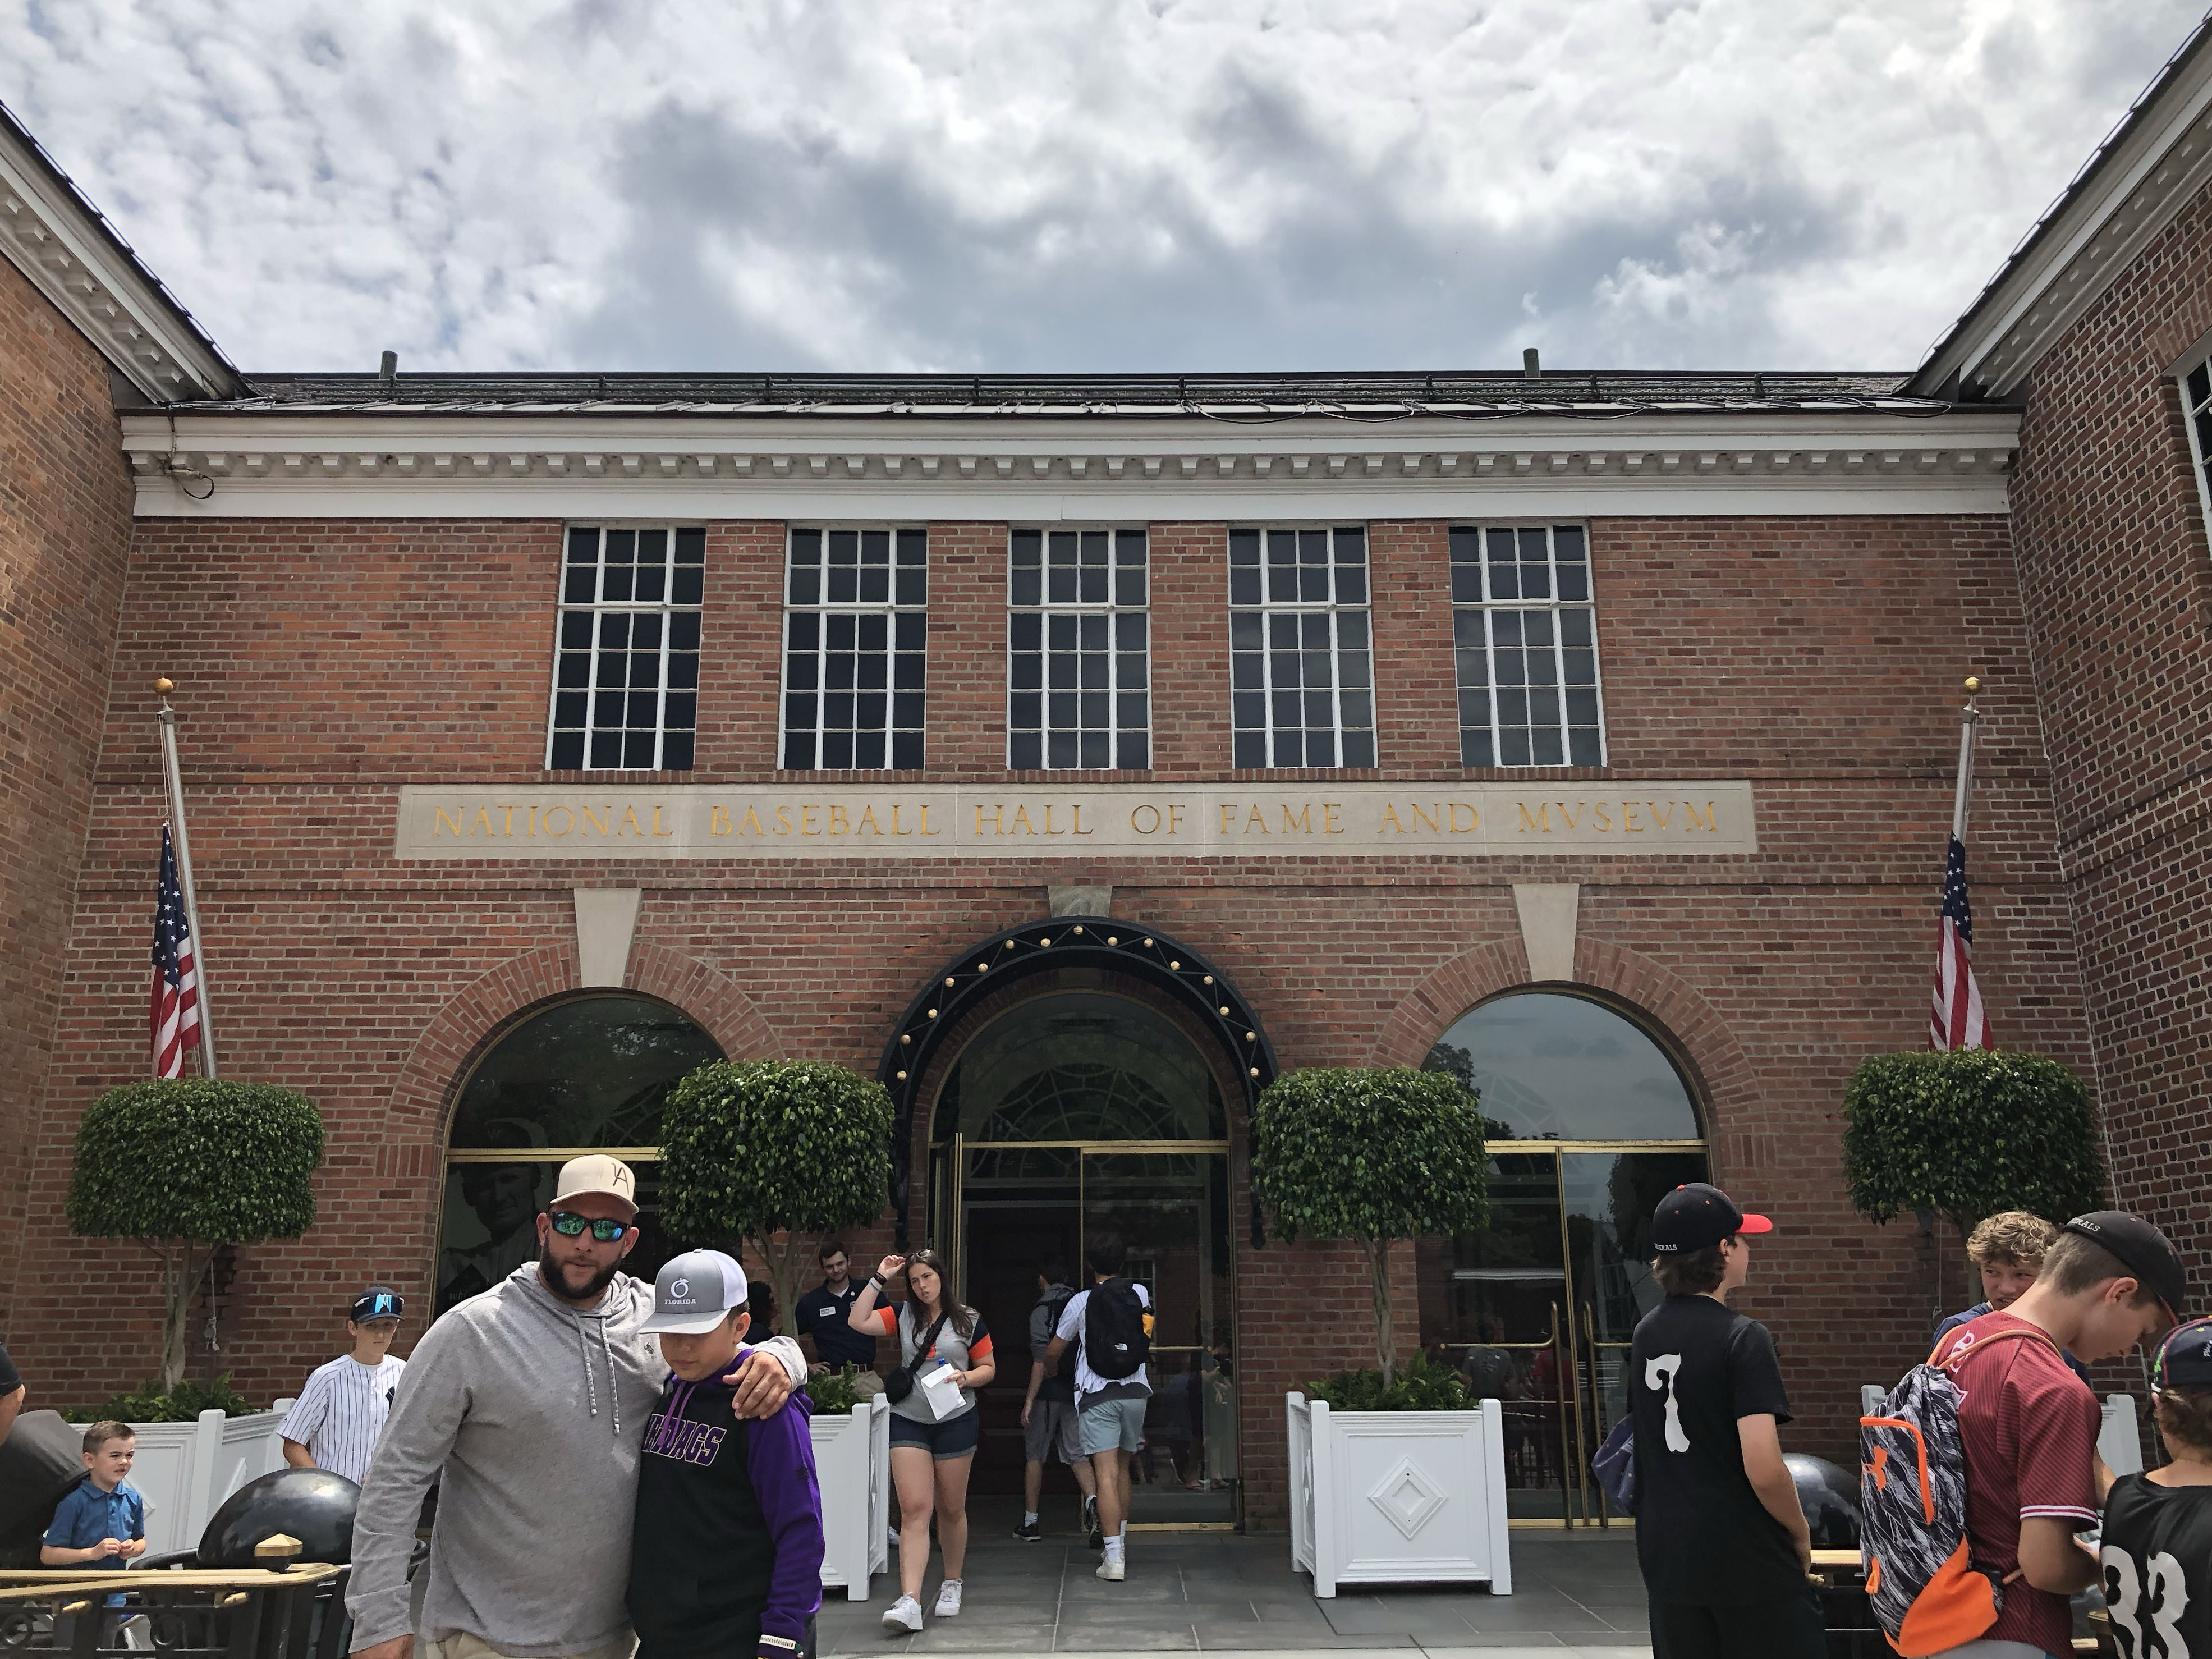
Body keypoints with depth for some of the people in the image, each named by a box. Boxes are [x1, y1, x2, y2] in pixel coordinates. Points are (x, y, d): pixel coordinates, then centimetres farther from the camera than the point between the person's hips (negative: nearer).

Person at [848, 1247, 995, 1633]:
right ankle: (910, 1602, -15)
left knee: (951, 1509, 12)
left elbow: (988, 1368, 6)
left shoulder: (968, 1320, 1)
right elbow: (858, 1322, -7)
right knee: (914, 1509, -10)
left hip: (955, 1422, 0)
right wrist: (880, 1279, -7)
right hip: (908, 1423, 0)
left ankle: (952, 1584, 32)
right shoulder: (902, 1315, 5)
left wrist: (966, 1377, -14)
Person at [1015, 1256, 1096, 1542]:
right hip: (1077, 1390, 5)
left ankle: (1030, 1523, 13)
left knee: (1034, 1455, 8)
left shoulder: (1043, 1308, -9)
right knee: (1076, 1453, 8)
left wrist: (1030, 1400, -13)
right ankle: (1092, 1499, -18)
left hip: (1049, 1391, -5)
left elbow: (1041, 1359, -15)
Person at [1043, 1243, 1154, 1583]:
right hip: (1135, 1391, 3)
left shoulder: (1080, 1302, -1)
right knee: (1123, 1469, 18)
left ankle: (1114, 1558, -12)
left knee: (1107, 1474, -7)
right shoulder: (1141, 1294, 5)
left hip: (1097, 1395, -3)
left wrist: (1049, 1369, 32)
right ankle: (1120, 1542, 27)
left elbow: (1053, 1351, 10)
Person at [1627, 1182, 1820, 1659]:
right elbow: (1763, 1469, -22)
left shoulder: (1646, 1334, 6)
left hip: (1667, 1561, 6)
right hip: (1750, 1565, -6)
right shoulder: (1742, 1337, -16)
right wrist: (1800, 1533, -5)